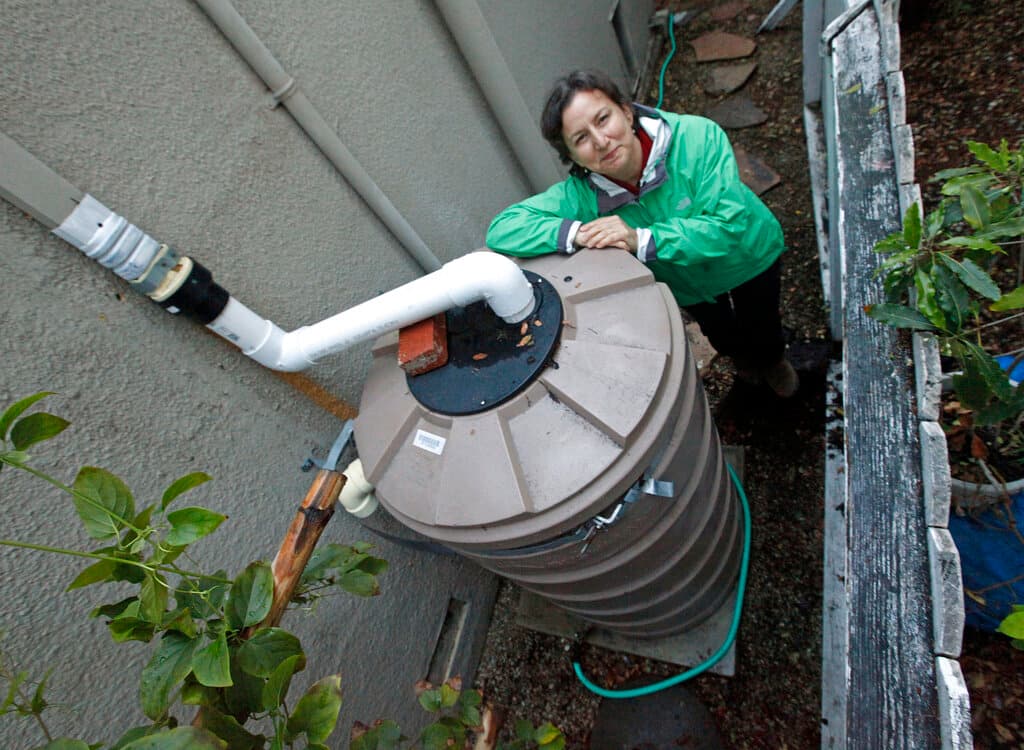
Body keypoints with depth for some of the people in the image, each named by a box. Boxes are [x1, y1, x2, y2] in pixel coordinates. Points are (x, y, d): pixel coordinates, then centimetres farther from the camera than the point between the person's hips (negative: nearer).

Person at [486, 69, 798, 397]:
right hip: (688, 284, 2)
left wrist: (642, 240, -52)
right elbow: (502, 229, -37)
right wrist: (576, 233, -51)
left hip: (749, 256, -1)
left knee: (762, 325, 27)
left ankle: (775, 360, 66)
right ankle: (741, 356, 70)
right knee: (720, 333, 31)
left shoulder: (697, 137, -38)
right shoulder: (581, 193, -32)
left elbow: (727, 225, -43)